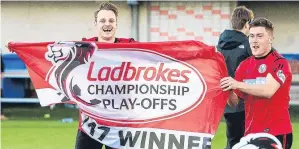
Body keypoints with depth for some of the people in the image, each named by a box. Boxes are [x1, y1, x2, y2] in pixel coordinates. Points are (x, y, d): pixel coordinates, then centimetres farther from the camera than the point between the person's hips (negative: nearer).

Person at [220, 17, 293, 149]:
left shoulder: (280, 63, -7)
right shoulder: (244, 65, 12)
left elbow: (268, 90, -23)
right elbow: (235, 101, 11)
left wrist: (237, 84, -29)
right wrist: (228, 90, -11)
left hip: (277, 133, -6)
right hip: (250, 133, 6)